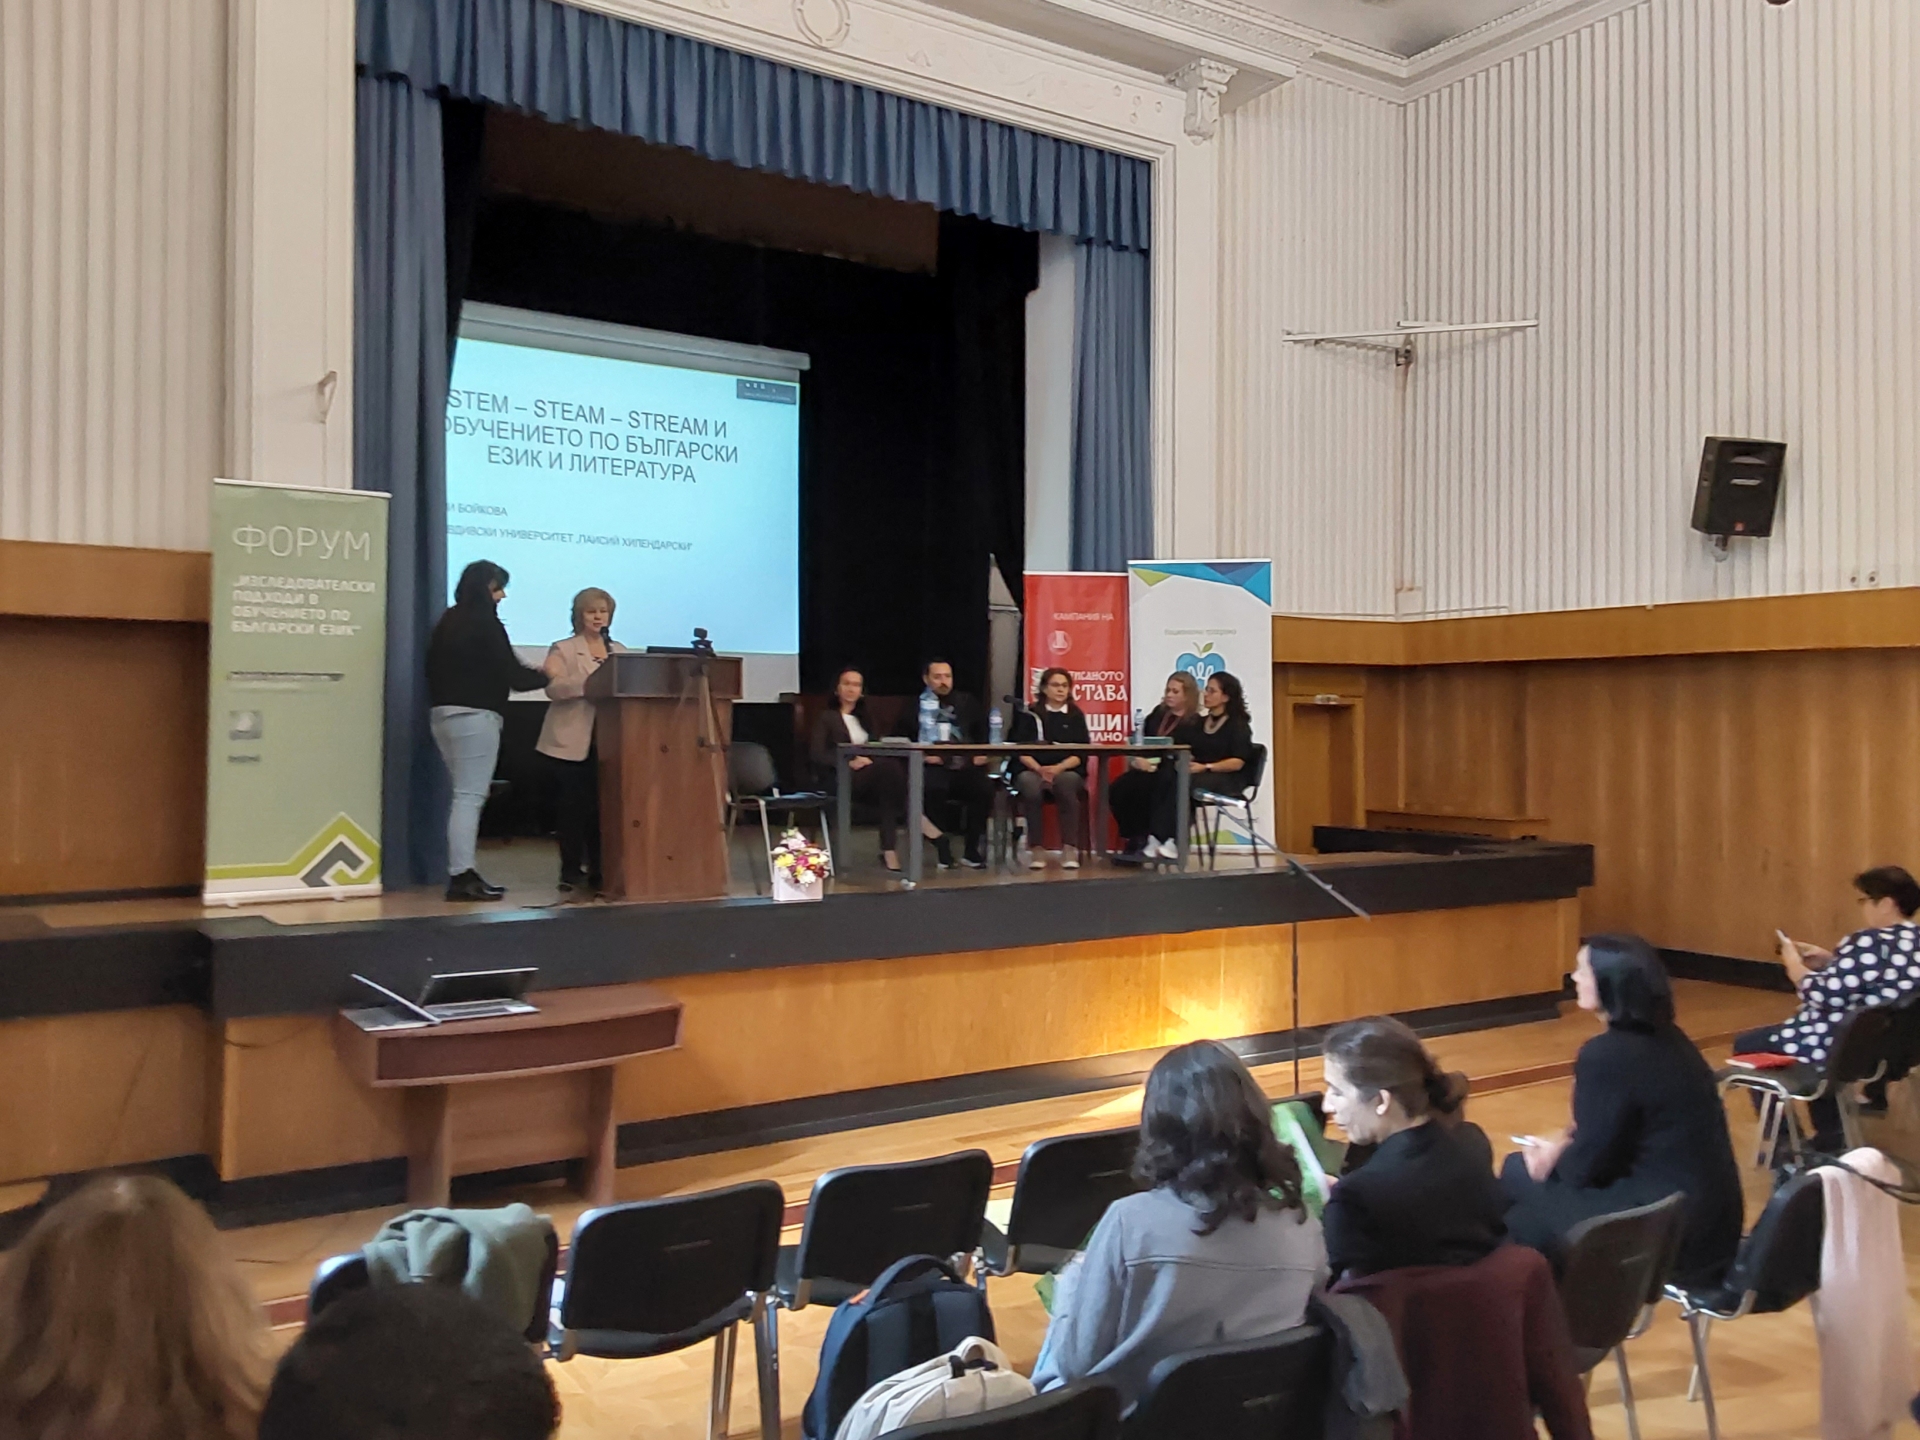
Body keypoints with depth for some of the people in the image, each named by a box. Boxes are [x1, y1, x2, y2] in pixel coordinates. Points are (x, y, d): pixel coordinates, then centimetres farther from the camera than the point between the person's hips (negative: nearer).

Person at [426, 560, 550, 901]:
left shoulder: (448, 621, 15)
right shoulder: (485, 623, -10)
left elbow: (433, 667, 19)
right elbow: (512, 675, -12)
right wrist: (546, 676, 4)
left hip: (443, 714, 9)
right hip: (475, 715, -9)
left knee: (464, 794, 12)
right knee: (470, 796, -9)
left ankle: (461, 872, 11)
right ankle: (461, 877, -11)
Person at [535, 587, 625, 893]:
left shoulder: (620, 651, 17)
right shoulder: (562, 649, 3)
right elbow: (553, 687, -13)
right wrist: (589, 682, -26)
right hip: (572, 740, -3)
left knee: (602, 805, 1)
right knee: (573, 805, -2)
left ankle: (598, 870, 9)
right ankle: (571, 871, 6)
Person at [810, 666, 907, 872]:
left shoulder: (864, 720, 27)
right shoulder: (826, 717, 10)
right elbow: (816, 754, -3)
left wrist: (868, 760, -7)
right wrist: (849, 762, -17)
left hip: (865, 778, 5)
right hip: (837, 779, -5)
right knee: (891, 768, -32)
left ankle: (889, 849, -37)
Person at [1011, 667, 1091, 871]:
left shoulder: (1076, 716, 13)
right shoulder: (1030, 715, 10)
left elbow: (1081, 753, 2)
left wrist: (1057, 769, -16)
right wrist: (1040, 769, -18)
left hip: (1068, 771, 1)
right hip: (1032, 770, -1)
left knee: (1066, 783, -35)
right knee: (1030, 785, -36)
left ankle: (1070, 849, -34)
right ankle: (1034, 849, -31)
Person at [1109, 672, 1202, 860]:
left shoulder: (1195, 722, 1)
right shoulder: (1158, 713, 19)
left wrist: (1154, 763, -20)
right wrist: (1137, 759, -9)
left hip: (1172, 774, -6)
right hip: (1146, 768, 6)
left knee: (1140, 790, -32)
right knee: (1116, 791, -22)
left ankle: (1140, 842, -16)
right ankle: (1133, 840, -12)